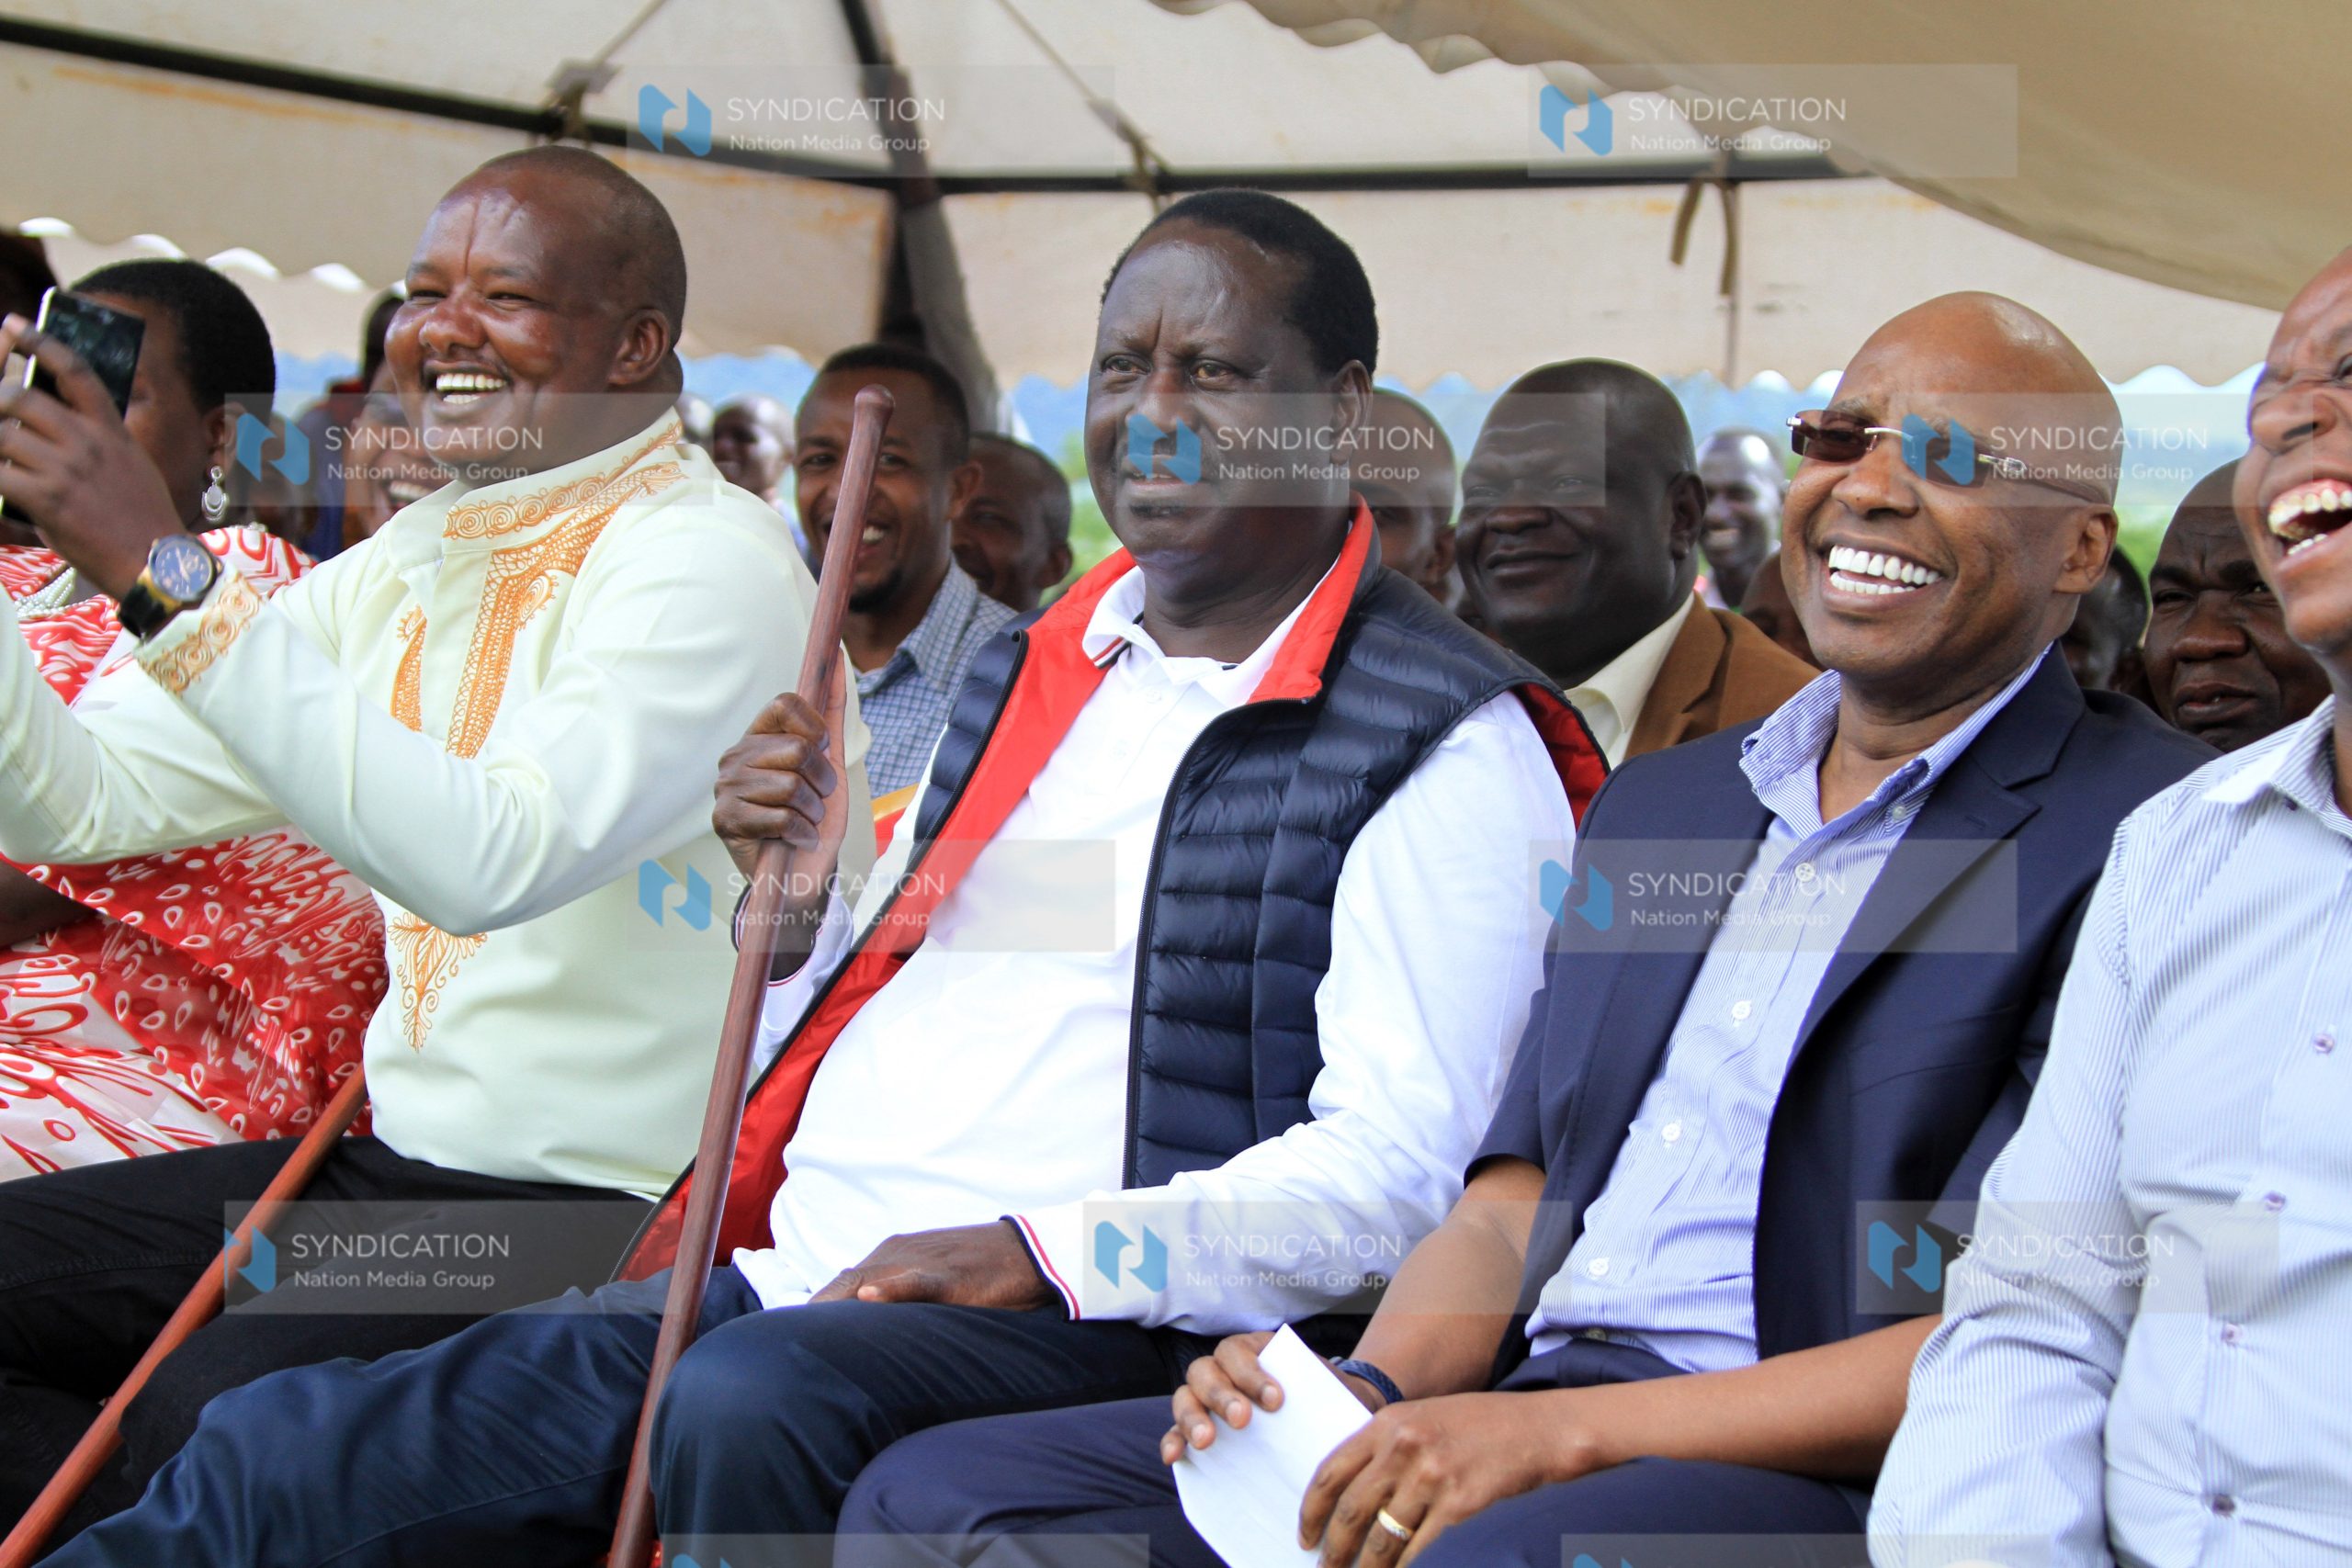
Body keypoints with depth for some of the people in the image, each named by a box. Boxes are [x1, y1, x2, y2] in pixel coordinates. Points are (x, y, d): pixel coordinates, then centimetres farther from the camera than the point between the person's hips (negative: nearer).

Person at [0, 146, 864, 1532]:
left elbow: (494, 858, -29)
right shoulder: (406, 570, 13)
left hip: (618, 1211, -8)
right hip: (401, 1161, 8)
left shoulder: (707, 561, -12)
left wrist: (169, 576, -27)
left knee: (220, 1407, -30)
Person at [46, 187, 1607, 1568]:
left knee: (755, 1398, -38)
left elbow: (1399, 1167, -11)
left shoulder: (1446, 741, -2)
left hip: (1081, 1337, -6)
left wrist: (1048, 1253, -20)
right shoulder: (1030, 672, 21)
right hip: (794, 1283, 7)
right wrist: (805, 890, 4)